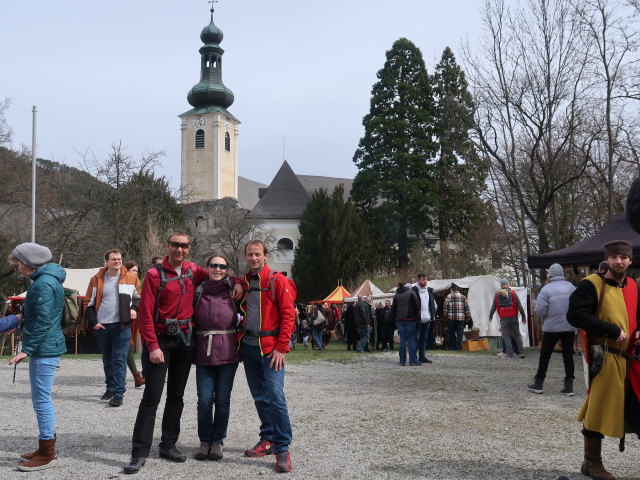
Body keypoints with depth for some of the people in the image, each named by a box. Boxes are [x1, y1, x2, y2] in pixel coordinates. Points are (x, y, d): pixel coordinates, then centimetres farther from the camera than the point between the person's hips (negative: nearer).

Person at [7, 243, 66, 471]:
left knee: (42, 400, -5)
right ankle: (45, 449, 25)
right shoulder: (44, 280, 14)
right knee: (43, 400, 16)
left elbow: (43, 321, -22)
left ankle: (47, 455, 2)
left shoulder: (44, 283, -17)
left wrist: (27, 349, -20)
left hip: (43, 350, -11)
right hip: (45, 349, 11)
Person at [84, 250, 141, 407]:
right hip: (102, 327, 3)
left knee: (119, 360, -8)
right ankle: (110, 388, 28)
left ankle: (118, 393, -8)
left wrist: (134, 308, -4)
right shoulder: (97, 280, 4)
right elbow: (88, 303, 9)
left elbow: (140, 297, 15)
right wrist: (93, 322, -1)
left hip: (122, 326, -2)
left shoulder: (131, 278, 1)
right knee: (107, 360, 14)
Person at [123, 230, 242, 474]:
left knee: (176, 396, 11)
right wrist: (152, 346, -17)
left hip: (185, 340, 5)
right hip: (160, 340, -5)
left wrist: (236, 282, 4)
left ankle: (168, 445, 21)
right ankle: (139, 453, -3)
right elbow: (145, 313, -12)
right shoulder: (155, 274, -9)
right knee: (152, 397, -7)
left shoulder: (193, 271, 6)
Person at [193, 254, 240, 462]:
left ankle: (218, 440, 19)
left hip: (228, 352, 0)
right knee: (204, 400, -2)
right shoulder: (198, 292, 4)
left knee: (222, 399, 4)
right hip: (204, 352, 0)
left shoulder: (233, 291, 2)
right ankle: (205, 440, 16)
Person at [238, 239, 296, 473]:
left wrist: (281, 348, -14)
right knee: (259, 397, 11)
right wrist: (240, 339, 7)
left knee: (275, 396, -11)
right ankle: (268, 439, 22)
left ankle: (283, 448, -5)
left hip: (270, 347, -5)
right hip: (249, 346, 6)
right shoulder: (244, 283, 12)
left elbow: (288, 315, -9)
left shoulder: (277, 281, -4)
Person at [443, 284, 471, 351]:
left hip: (451, 318, 0)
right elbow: (466, 308, 3)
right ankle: (458, 348, -2)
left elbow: (445, 307, -3)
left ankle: (451, 348, 10)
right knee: (459, 333, 3)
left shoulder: (448, 296, -2)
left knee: (451, 334, 9)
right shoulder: (463, 297, 3)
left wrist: (445, 315, 8)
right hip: (461, 318, 0)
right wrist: (468, 316, 10)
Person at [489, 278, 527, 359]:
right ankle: (521, 352, 3)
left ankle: (510, 354, -3)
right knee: (517, 334, 8)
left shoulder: (497, 294, 1)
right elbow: (519, 305, -1)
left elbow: (493, 306, 4)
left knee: (506, 336, 3)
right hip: (513, 317, 0)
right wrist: (523, 316, 4)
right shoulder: (513, 293, -1)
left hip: (503, 319, 0)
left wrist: (490, 316, 17)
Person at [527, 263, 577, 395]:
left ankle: (538, 383, 15)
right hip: (569, 326, 3)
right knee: (568, 355, 7)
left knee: (545, 355, 8)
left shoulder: (546, 289, -8)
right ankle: (569, 386, 5)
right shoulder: (571, 287, 2)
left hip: (552, 326, -3)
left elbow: (540, 310, -12)